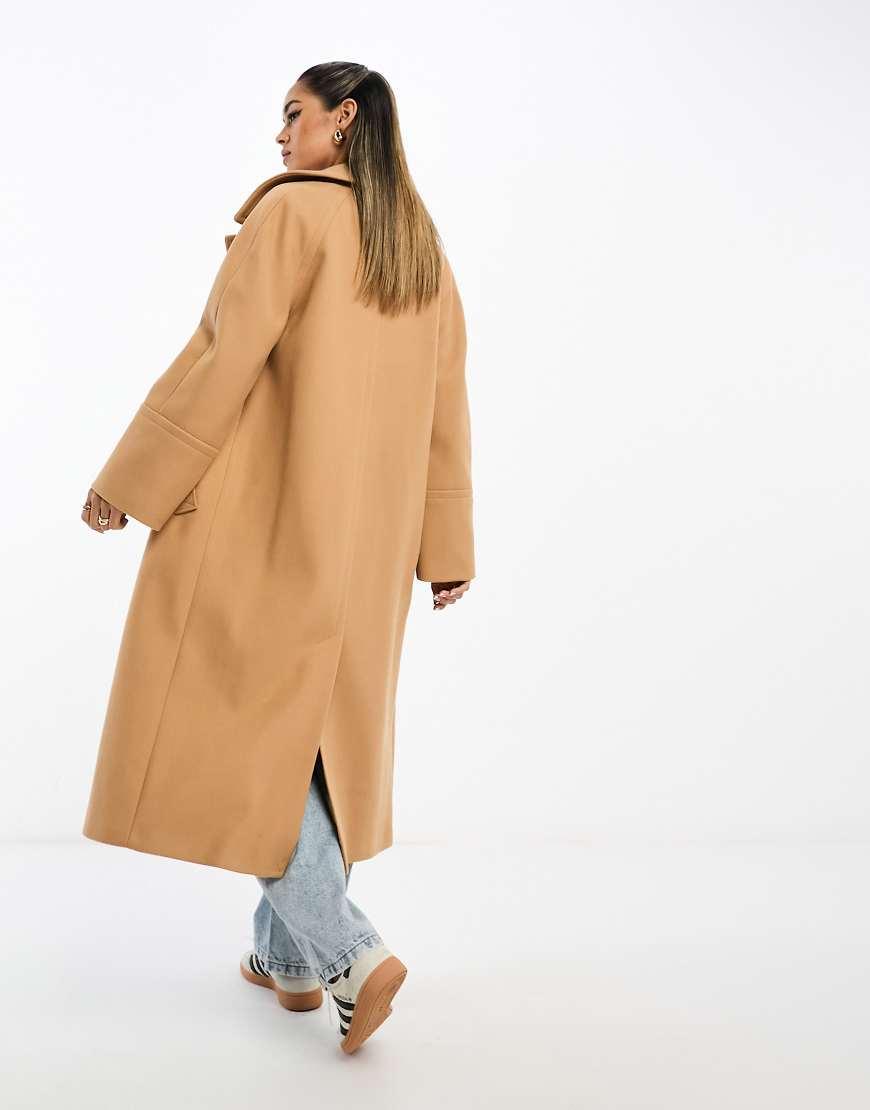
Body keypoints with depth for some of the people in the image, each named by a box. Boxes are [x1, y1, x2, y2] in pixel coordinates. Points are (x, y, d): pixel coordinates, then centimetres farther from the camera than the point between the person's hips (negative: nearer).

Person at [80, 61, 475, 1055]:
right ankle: (292, 956, 22)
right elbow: (444, 409, 11)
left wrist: (128, 482, -7)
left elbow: (223, 358, -15)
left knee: (242, 722, 0)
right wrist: (446, 547, 14)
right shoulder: (423, 245, 12)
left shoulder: (291, 210, -8)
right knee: (313, 725, 14)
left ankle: (348, 953, -7)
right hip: (364, 528, 7)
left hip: (266, 515, -7)